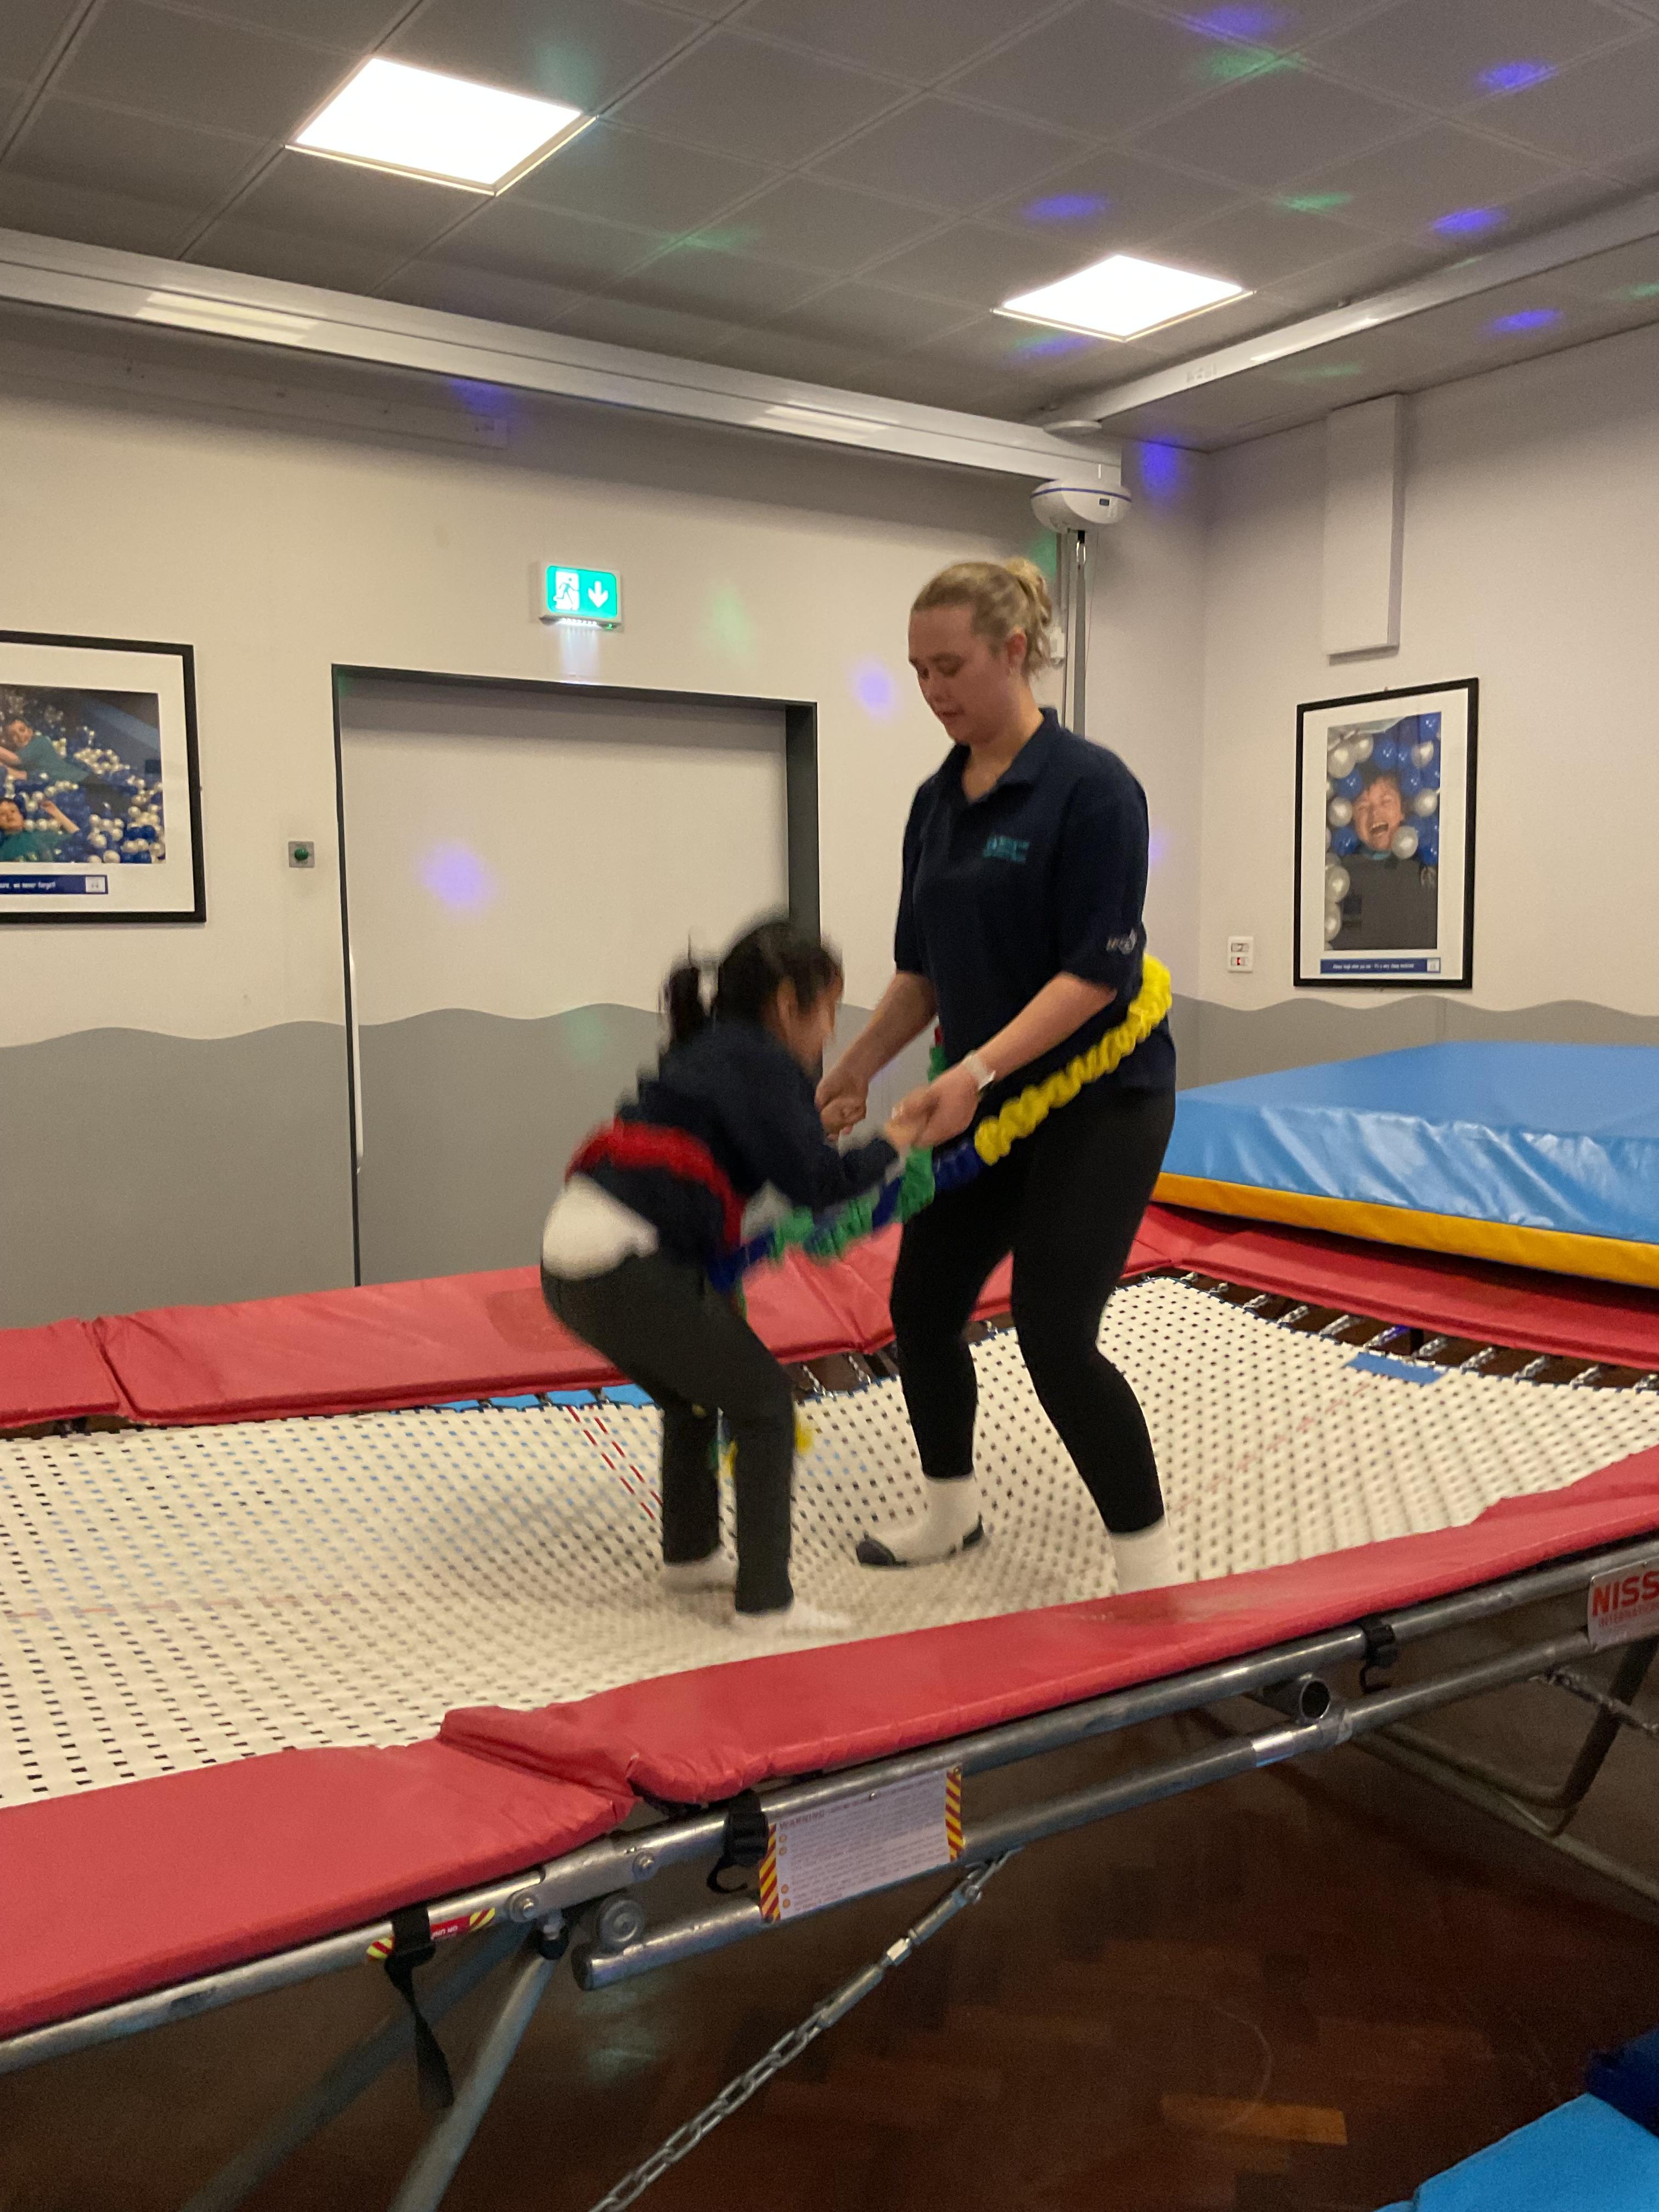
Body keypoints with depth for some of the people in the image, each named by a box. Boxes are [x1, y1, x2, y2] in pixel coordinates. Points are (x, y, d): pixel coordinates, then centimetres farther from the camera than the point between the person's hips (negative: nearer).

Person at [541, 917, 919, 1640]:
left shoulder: (713, 1053, 24)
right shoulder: (759, 1062, -4)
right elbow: (813, 1179, -11)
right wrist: (889, 1145, 4)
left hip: (571, 1260, 10)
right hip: (620, 1263, -10)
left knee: (695, 1389, 28)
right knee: (762, 1400, 2)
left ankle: (689, 1553, 44)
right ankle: (766, 1602, 6)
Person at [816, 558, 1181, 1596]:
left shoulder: (1091, 786, -16)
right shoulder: (937, 802, 6)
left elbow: (1098, 971, -22)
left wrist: (977, 1069, -28)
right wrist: (855, 1071, 6)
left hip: (1101, 1100, -8)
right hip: (990, 1101, 8)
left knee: (1056, 1337, -12)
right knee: (923, 1305, 11)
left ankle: (1153, 1568, 7)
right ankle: (953, 1512, 34)